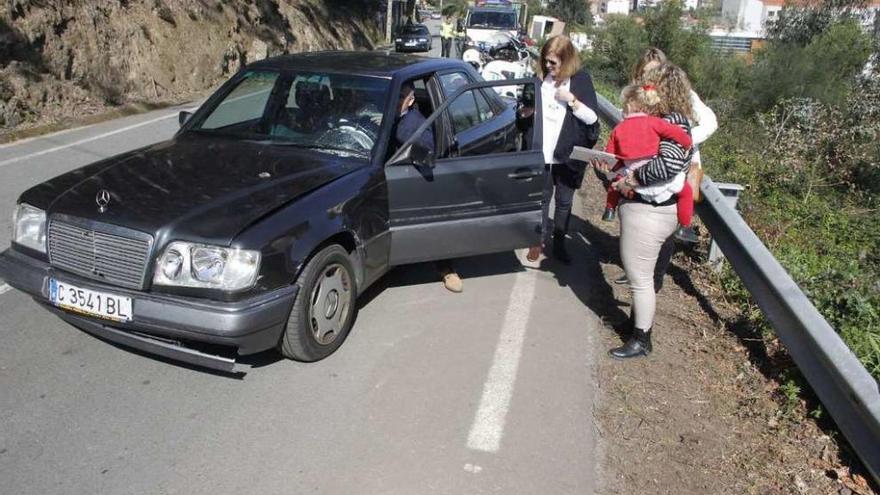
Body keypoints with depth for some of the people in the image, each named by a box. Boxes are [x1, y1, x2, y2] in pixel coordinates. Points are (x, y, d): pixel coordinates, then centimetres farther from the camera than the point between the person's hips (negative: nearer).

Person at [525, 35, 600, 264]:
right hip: (543, 152, 2)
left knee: (564, 201, 11)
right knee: (542, 198, 12)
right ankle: (540, 240, 27)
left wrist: (572, 99, -21)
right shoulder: (542, 76, -1)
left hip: (568, 154, -2)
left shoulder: (581, 79, -7)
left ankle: (559, 244, 24)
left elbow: (592, 117, -9)